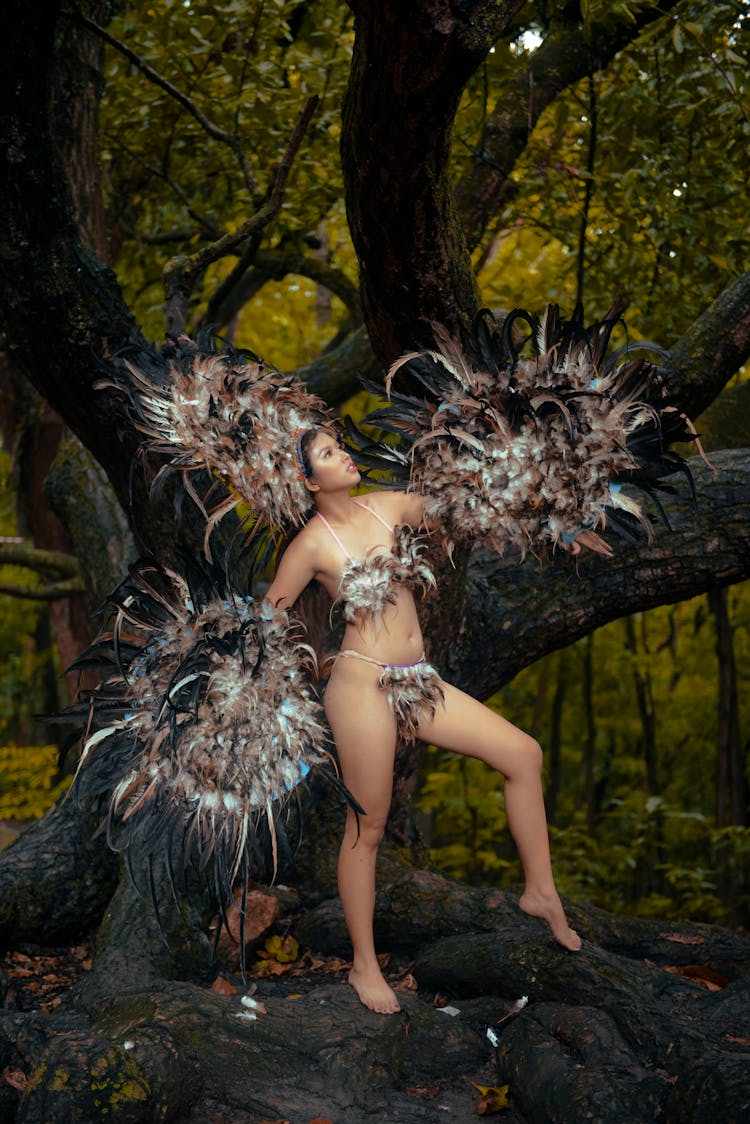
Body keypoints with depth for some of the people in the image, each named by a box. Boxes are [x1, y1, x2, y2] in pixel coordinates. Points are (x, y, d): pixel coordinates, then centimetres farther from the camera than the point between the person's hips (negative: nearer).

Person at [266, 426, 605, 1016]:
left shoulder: (390, 505, 8)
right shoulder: (312, 543, -6)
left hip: (417, 680, 6)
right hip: (365, 684, -6)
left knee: (524, 752, 0)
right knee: (368, 828, 1)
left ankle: (542, 890, 15)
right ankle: (365, 966, 17)